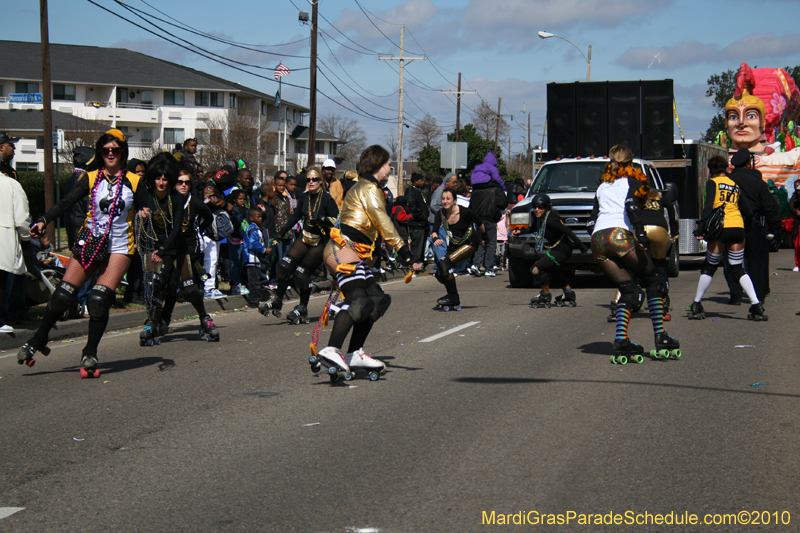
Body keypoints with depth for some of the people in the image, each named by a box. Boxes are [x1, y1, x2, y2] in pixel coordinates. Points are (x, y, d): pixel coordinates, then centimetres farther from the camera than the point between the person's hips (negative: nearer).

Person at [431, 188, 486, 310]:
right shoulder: (441, 214, -9)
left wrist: (484, 238, 8)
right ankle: (454, 300, 13)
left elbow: (480, 224, -6)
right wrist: (436, 239, -39)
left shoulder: (465, 212, -22)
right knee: (439, 274, -7)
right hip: (454, 245, 6)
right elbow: (434, 231, -16)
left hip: (470, 244, -6)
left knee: (445, 262, -27)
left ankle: (453, 297, -16)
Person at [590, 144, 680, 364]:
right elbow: (631, 206, -8)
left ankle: (621, 341, -8)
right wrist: (641, 233, -17)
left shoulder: (602, 186, 28)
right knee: (654, 281, 7)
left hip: (597, 239, 6)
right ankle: (661, 338, -3)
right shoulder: (633, 181, 11)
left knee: (628, 289, 11)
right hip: (620, 235, -5)